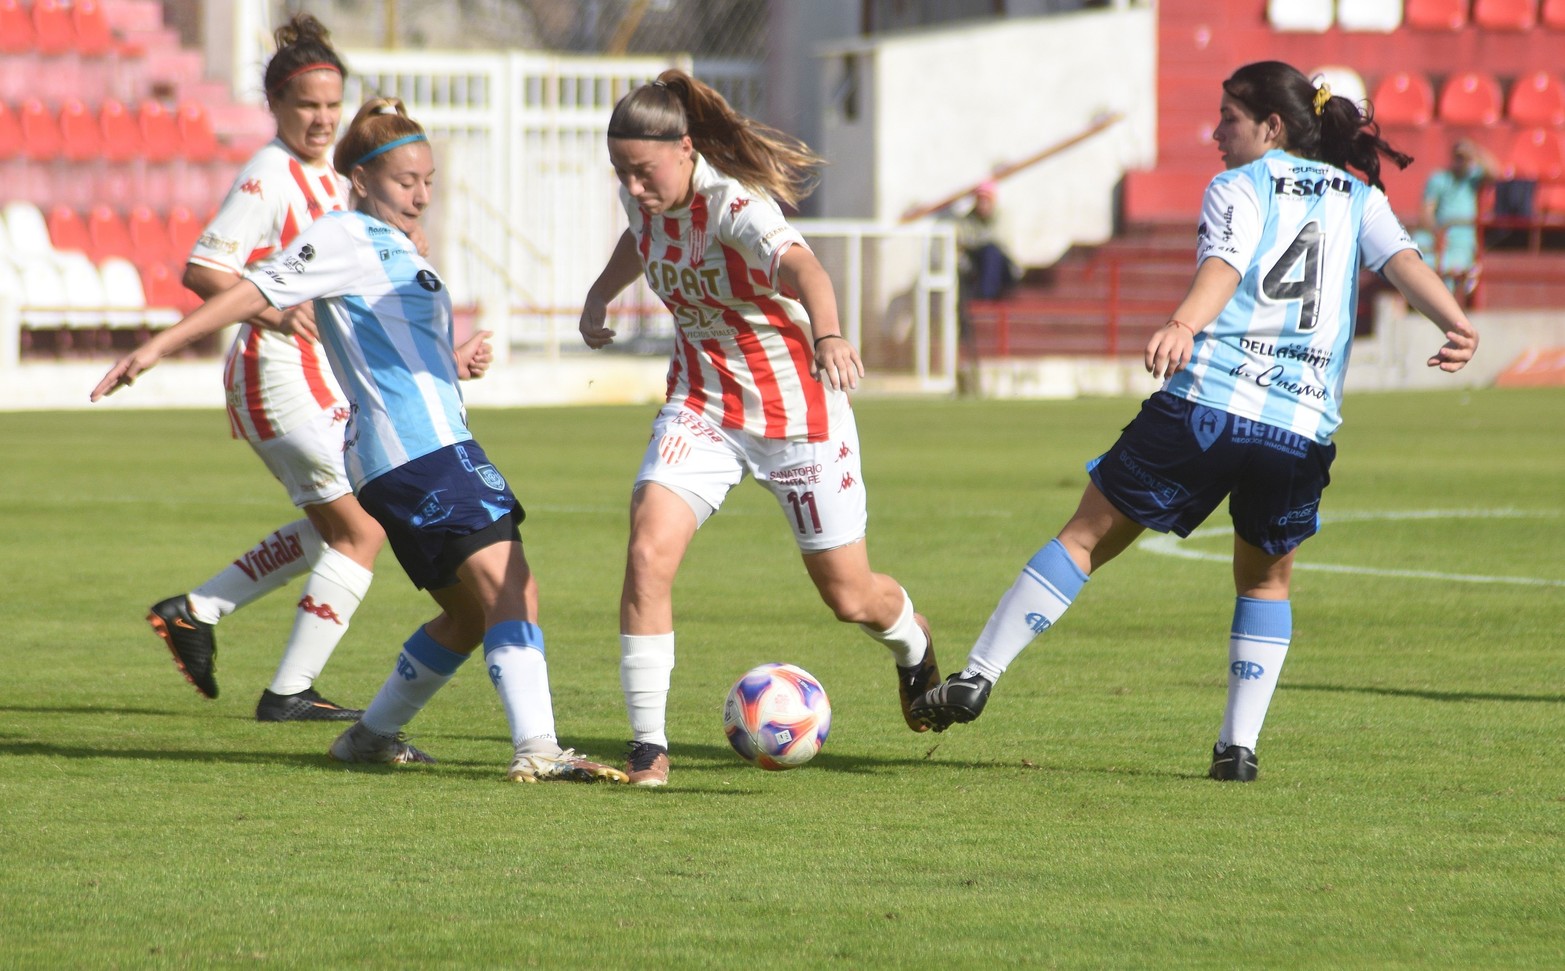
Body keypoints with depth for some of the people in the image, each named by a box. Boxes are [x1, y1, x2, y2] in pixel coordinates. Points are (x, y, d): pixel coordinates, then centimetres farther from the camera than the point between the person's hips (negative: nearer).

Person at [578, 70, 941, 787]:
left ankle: (912, 645, 44)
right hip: (702, 403, 5)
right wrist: (600, 294, 11)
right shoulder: (643, 199, -7)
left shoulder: (735, 205, -27)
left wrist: (828, 335, -68)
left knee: (849, 596, 6)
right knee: (648, 553, -20)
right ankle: (648, 746, -14)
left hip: (797, 408, -5)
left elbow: (802, 266, -50)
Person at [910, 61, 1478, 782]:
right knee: (1267, 578, 23)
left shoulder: (1238, 188, 10)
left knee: (1087, 536, 8)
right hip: (1304, 425, 3)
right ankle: (1239, 745, 10)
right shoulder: (1358, 198, 20)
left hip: (1206, 400, -3)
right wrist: (1456, 325, -16)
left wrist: (1181, 327, -29)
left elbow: (1223, 266, -11)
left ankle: (978, 676, 5)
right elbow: (1404, 260, 1)